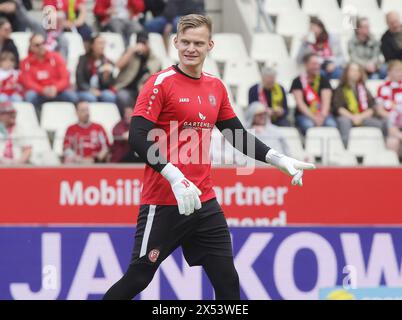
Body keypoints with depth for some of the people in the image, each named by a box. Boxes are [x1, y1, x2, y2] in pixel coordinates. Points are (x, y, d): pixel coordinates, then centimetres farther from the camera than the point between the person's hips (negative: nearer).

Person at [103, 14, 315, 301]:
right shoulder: (161, 83, -9)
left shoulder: (216, 88, 10)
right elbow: (138, 137, -18)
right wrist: (175, 178, -28)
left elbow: (239, 135, 21)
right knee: (138, 278, -3)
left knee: (228, 281, 6)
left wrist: (279, 160, 10)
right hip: (164, 202, -6)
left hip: (204, 202, 6)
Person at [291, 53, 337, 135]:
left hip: (322, 114, 2)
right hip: (304, 115, -2)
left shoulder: (324, 81, 12)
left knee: (331, 124, -32)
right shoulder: (298, 81, 6)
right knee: (308, 125, -37)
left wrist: (322, 116, -21)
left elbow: (326, 101, -1)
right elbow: (299, 102, -4)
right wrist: (313, 117, -18)